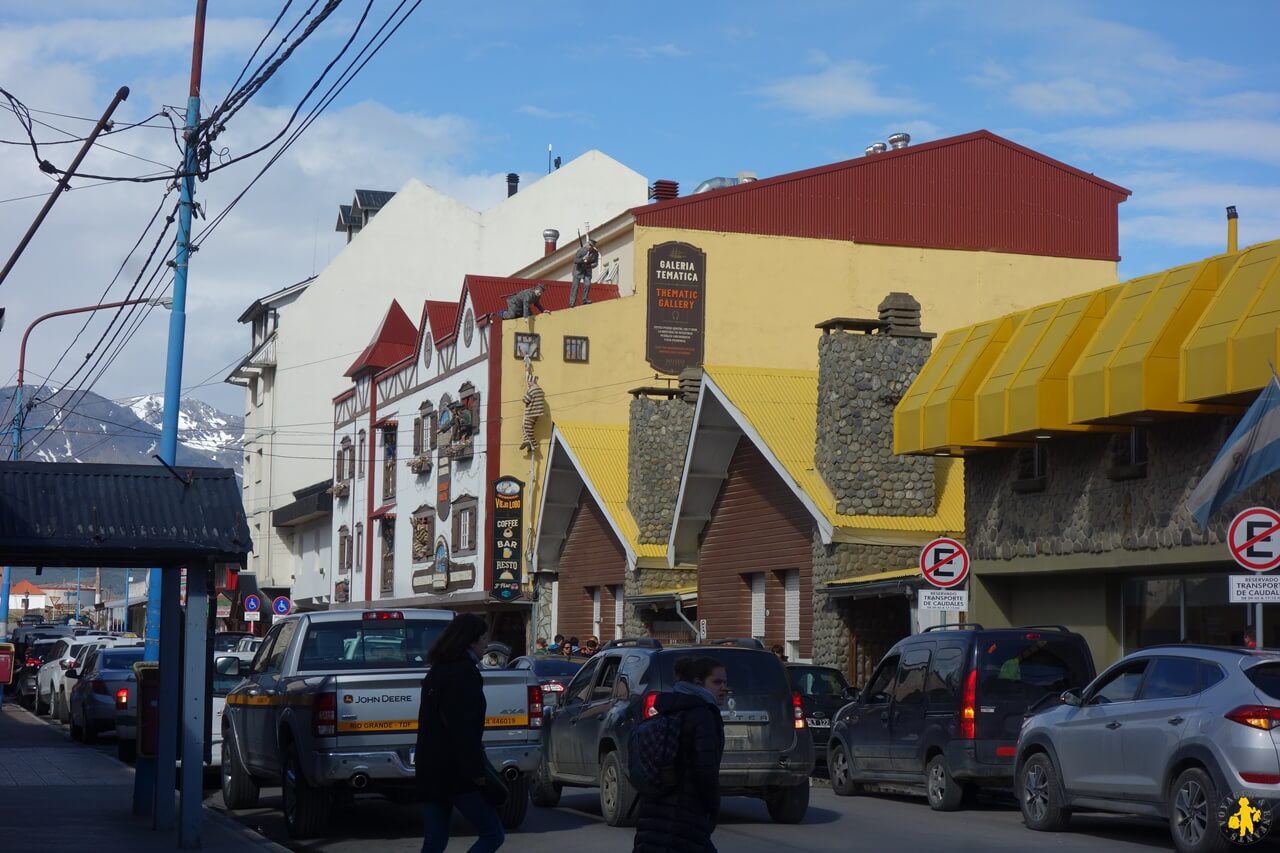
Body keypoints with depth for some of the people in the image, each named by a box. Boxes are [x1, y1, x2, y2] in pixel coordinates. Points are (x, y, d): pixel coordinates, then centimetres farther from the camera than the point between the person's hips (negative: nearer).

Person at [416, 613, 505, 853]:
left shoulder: (438, 671, 18)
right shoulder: (464, 672, -12)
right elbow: (464, 727, -19)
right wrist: (476, 770, -19)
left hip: (431, 768, 9)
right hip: (455, 770, -9)